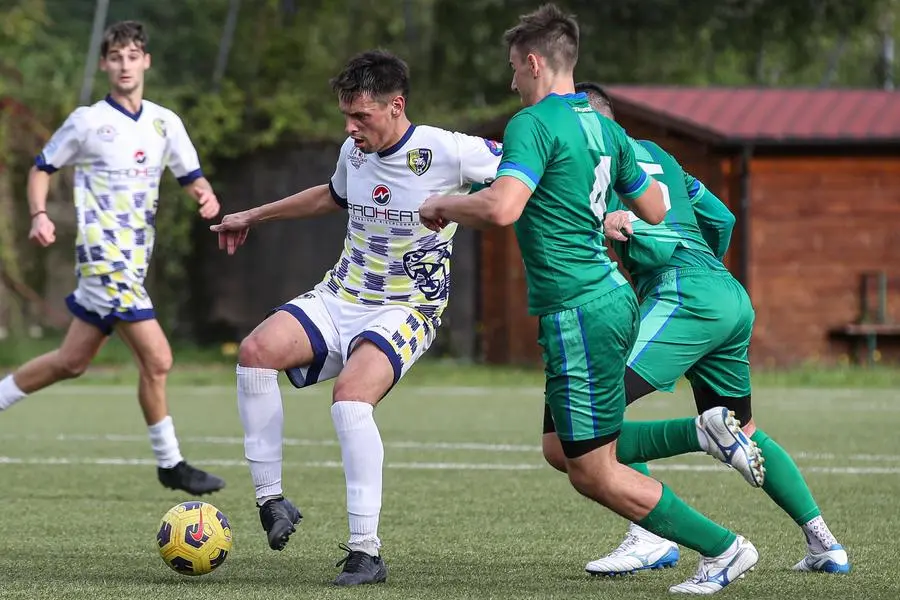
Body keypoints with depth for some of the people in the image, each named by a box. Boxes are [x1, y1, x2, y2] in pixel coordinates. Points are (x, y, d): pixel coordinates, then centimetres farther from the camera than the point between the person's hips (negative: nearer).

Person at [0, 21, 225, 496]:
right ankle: (170, 464, -1)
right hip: (103, 256, -6)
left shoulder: (165, 122, 8)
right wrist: (39, 215, -10)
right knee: (156, 358, -12)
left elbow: (191, 177, 15)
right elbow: (43, 167, 6)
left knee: (71, 361, 14)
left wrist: (205, 195, -8)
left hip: (136, 258, 7)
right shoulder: (87, 121, -5)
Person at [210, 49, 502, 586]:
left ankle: (367, 552, -25)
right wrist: (253, 216, 34)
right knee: (256, 351, -20)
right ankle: (271, 500, -12)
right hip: (340, 297, 6)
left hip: (407, 311, -6)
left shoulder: (448, 152, -14)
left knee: (350, 395, -32)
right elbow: (333, 196, 29)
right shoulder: (355, 152, 5)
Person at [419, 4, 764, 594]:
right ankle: (704, 431, 10)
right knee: (565, 450, 21)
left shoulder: (534, 124, -14)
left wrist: (443, 204, -9)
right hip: (613, 297, 9)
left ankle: (723, 548, 4)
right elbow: (655, 209, 21)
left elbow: (501, 208, -27)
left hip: (577, 312, -9)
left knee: (594, 475, 1)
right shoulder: (603, 127, 12)